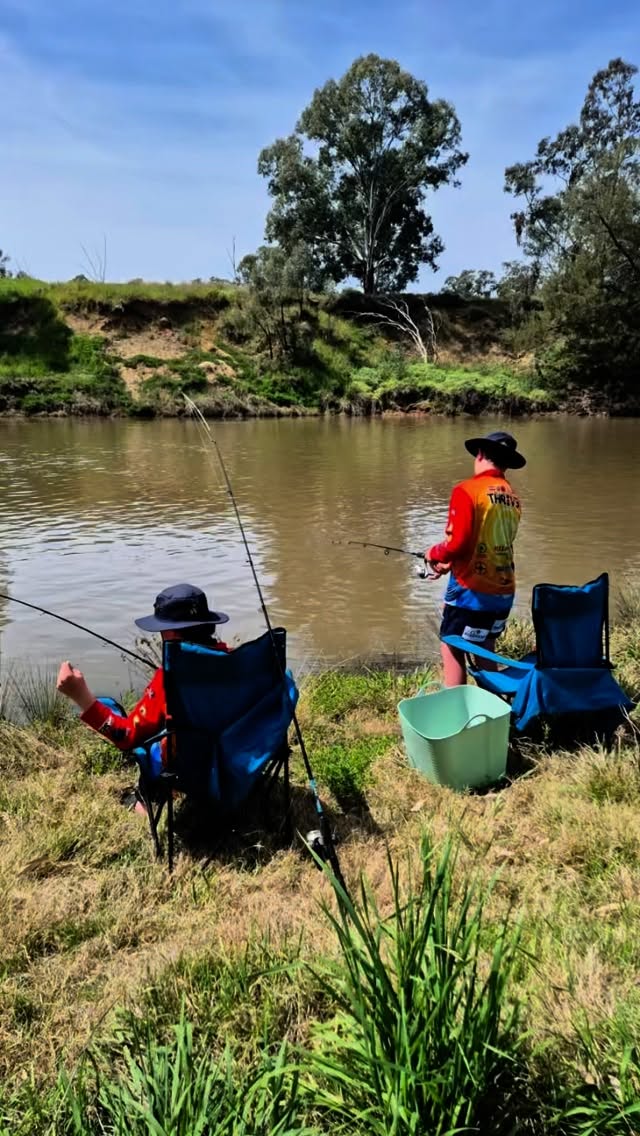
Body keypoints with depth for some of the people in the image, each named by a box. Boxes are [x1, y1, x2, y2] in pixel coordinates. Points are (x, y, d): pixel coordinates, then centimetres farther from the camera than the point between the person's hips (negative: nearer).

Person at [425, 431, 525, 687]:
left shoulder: (468, 490, -13)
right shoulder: (513, 497, 9)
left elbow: (458, 543, -19)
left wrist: (434, 554, 1)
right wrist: (450, 563, 17)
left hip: (472, 589, -7)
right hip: (504, 590, 7)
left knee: (452, 649, 4)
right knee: (485, 649, 20)